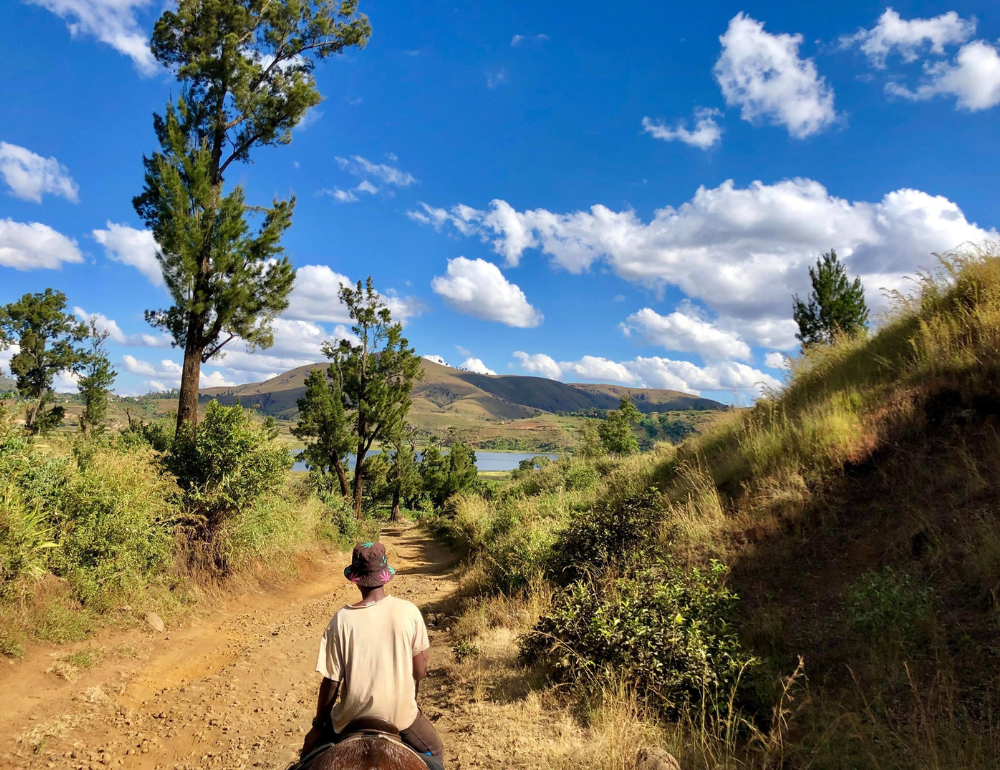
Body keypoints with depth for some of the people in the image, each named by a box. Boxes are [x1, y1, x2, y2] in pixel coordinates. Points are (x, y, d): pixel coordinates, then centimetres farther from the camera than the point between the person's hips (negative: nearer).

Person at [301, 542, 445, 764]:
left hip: (354, 719, -1)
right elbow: (420, 669, -3)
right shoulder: (409, 612, -13)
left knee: (313, 748, 30)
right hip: (401, 715, 1)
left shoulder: (343, 619, -17)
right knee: (435, 753, 31)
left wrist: (319, 725, 5)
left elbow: (331, 681, -11)